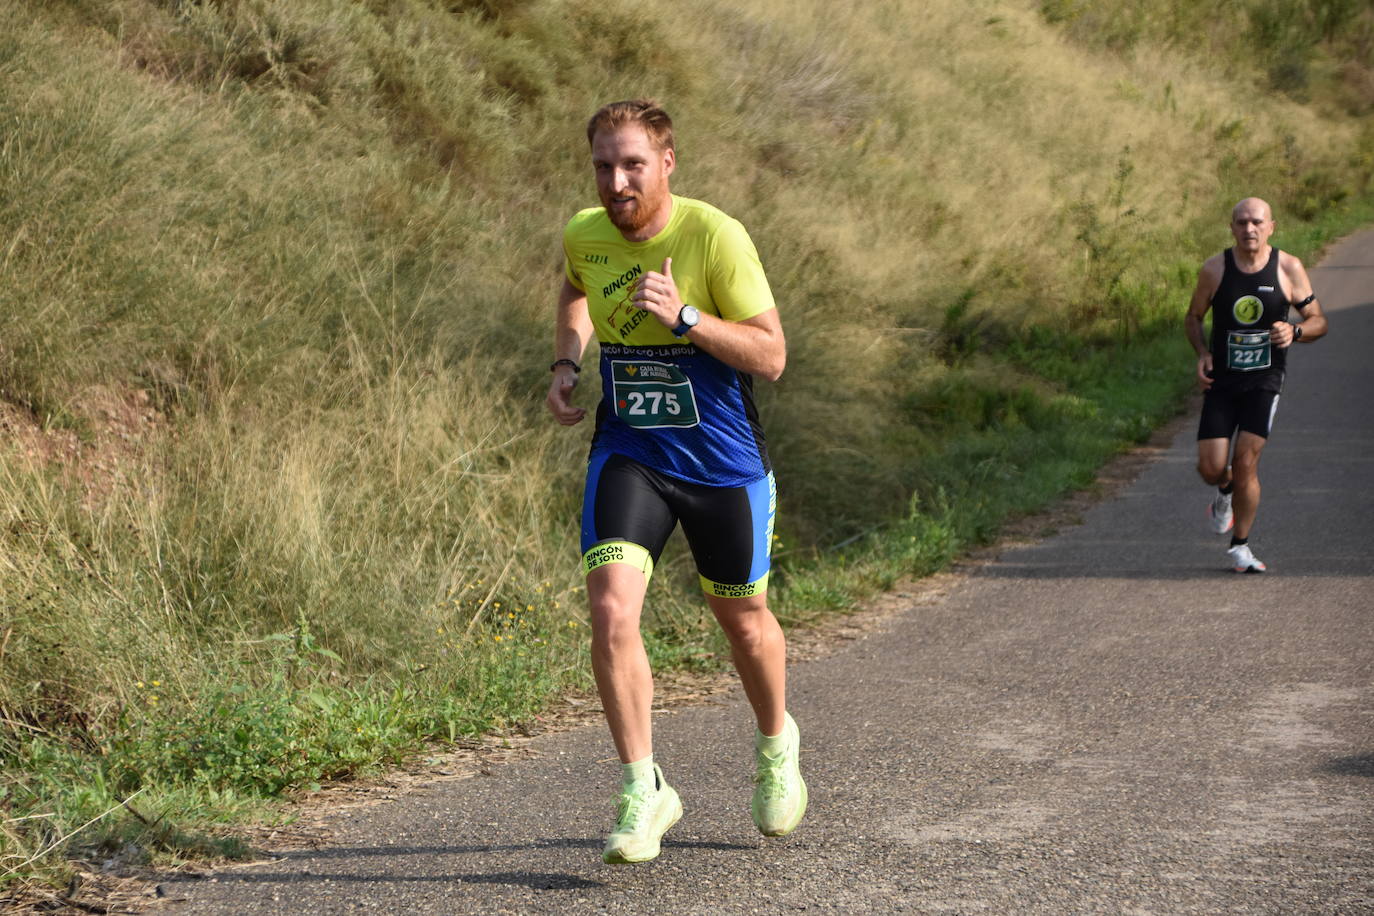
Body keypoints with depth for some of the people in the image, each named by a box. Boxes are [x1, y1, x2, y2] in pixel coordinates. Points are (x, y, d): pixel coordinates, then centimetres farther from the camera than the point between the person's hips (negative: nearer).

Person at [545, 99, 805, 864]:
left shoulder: (715, 236, -19)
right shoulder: (584, 236, -5)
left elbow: (771, 355, -17)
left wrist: (682, 317, -29)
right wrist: (567, 362, 3)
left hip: (723, 457, -2)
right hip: (628, 450, 2)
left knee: (743, 618, 15)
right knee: (611, 607, -17)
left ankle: (777, 743, 45)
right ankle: (643, 791, -5)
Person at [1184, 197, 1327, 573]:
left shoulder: (1288, 269, -5)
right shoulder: (1214, 269, -3)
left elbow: (1318, 321, 3)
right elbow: (1193, 318, 10)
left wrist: (1295, 331, -20)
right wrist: (1202, 353, -8)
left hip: (1264, 379, -1)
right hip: (1221, 379, 1)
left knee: (1246, 463, -12)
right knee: (1211, 468, -6)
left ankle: (1239, 546, 6)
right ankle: (1225, 491, 33)